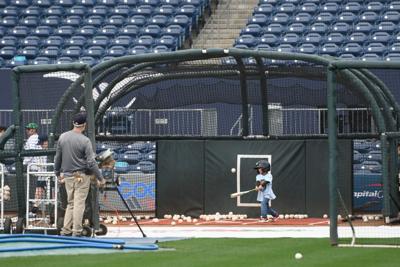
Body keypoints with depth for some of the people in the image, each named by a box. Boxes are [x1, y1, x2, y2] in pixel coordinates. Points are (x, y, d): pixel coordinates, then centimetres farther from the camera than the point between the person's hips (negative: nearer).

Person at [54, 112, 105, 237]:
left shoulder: (62, 137, 0)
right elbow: (91, 162, -15)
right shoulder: (85, 141, -14)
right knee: (79, 203, -1)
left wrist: (58, 173, 23)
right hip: (82, 176, -5)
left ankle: (65, 231, 11)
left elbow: (57, 157, 9)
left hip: (68, 175, 5)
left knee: (70, 203, 14)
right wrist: (100, 178, -7)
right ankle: (76, 232, 0)